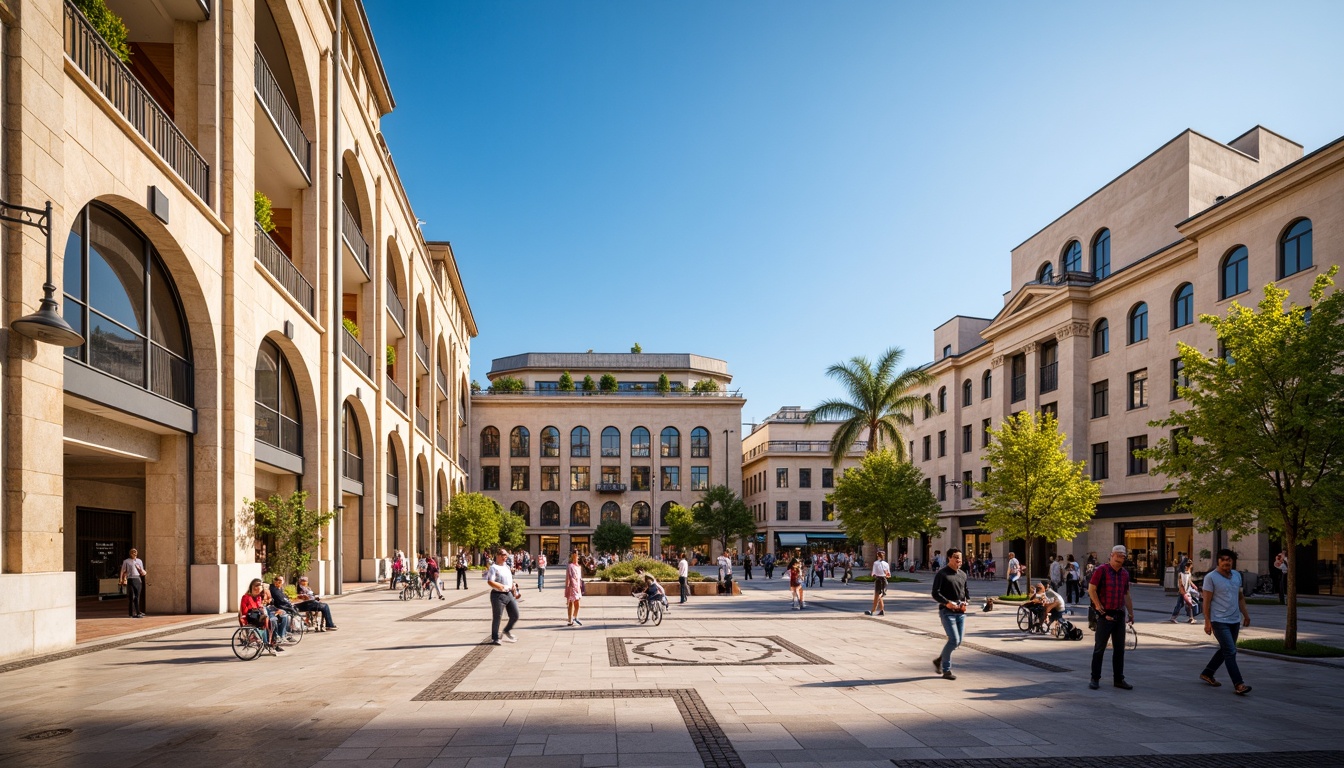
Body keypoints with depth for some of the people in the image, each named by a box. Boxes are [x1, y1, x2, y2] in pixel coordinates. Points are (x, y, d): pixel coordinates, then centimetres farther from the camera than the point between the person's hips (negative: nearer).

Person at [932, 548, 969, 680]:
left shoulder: (963, 574, 13)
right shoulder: (942, 574, -7)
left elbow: (967, 591, 20)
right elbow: (935, 593, -11)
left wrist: (966, 602, 0)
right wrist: (947, 603, -23)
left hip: (960, 612, 7)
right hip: (947, 611, -7)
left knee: (958, 641, 8)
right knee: (954, 640, -12)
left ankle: (940, 660, 30)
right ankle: (946, 670, 3)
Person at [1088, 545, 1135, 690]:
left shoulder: (1125, 574, 11)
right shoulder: (1101, 570, -8)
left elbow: (1127, 595, 18)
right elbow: (1091, 589, -10)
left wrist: (1131, 613, 15)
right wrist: (1099, 607, -12)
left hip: (1120, 615, 6)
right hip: (1105, 615, -6)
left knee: (1119, 649, 9)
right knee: (1099, 648, 0)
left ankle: (1119, 679, 17)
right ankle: (1095, 679, 7)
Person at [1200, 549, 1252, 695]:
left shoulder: (1237, 575, 10)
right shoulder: (1211, 577, -11)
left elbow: (1240, 597, 21)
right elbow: (1207, 601, -11)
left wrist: (1245, 615, 17)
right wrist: (1207, 622, -15)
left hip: (1235, 621, 7)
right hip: (1219, 621, -7)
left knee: (1225, 650, 15)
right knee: (1231, 652, -11)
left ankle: (1207, 674, 29)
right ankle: (1238, 684, -11)